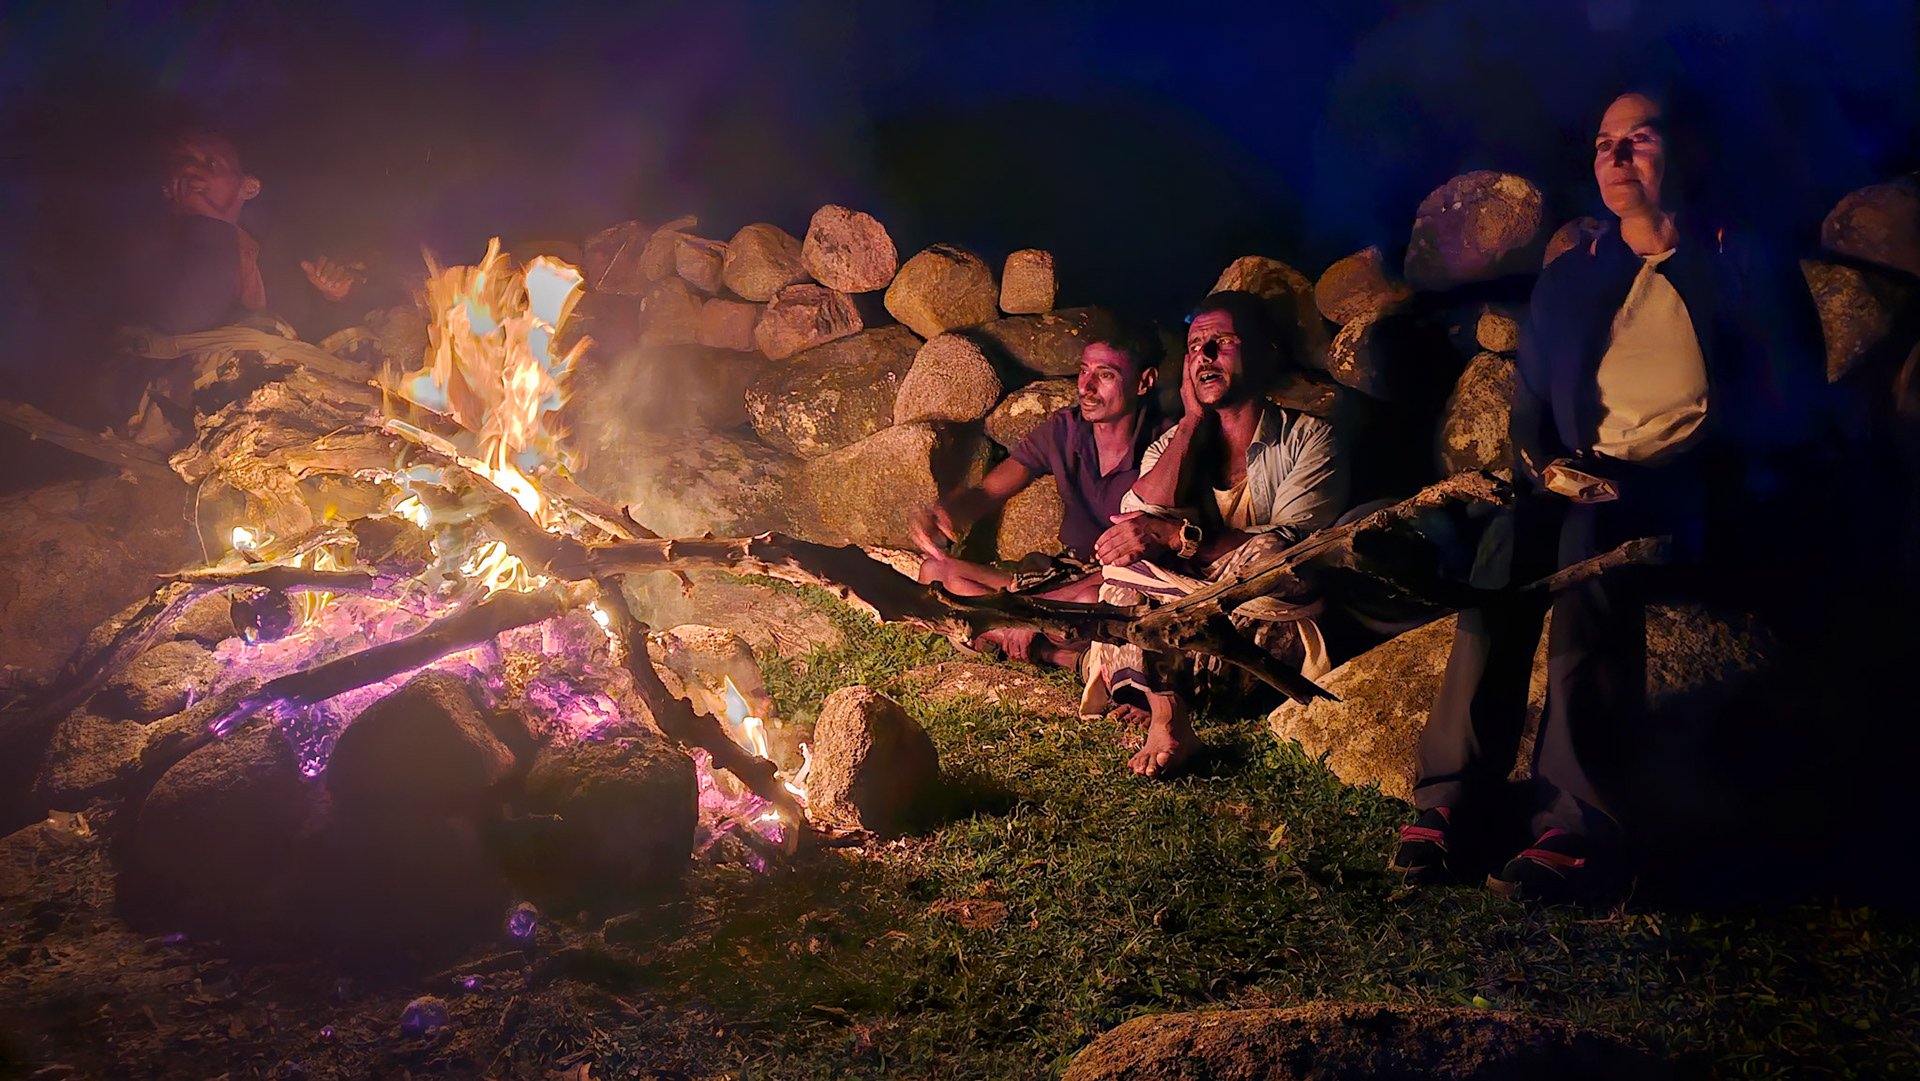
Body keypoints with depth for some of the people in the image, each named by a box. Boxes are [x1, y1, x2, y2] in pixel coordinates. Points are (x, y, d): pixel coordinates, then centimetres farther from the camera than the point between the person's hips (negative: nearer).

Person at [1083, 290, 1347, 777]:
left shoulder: (1307, 438, 1)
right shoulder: (1172, 445, 14)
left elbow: (1293, 544, -16)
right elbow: (1139, 520, -8)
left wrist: (1172, 535, -23)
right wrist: (1192, 420, -4)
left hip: (1276, 639, -3)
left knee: (1267, 557, -32)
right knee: (1126, 552, -20)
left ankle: (1141, 688, -19)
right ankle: (1165, 713, -35)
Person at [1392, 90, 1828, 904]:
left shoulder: (1746, 270, 9)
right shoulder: (1567, 278, 21)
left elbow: (1783, 410, 0)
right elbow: (1530, 412, 18)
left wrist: (1656, 475, -15)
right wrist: (1547, 465, -6)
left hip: (1700, 504, -3)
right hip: (1586, 490, 4)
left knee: (1594, 532, -37)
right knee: (1514, 531, -32)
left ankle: (1577, 827, -44)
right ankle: (1454, 797, -38)